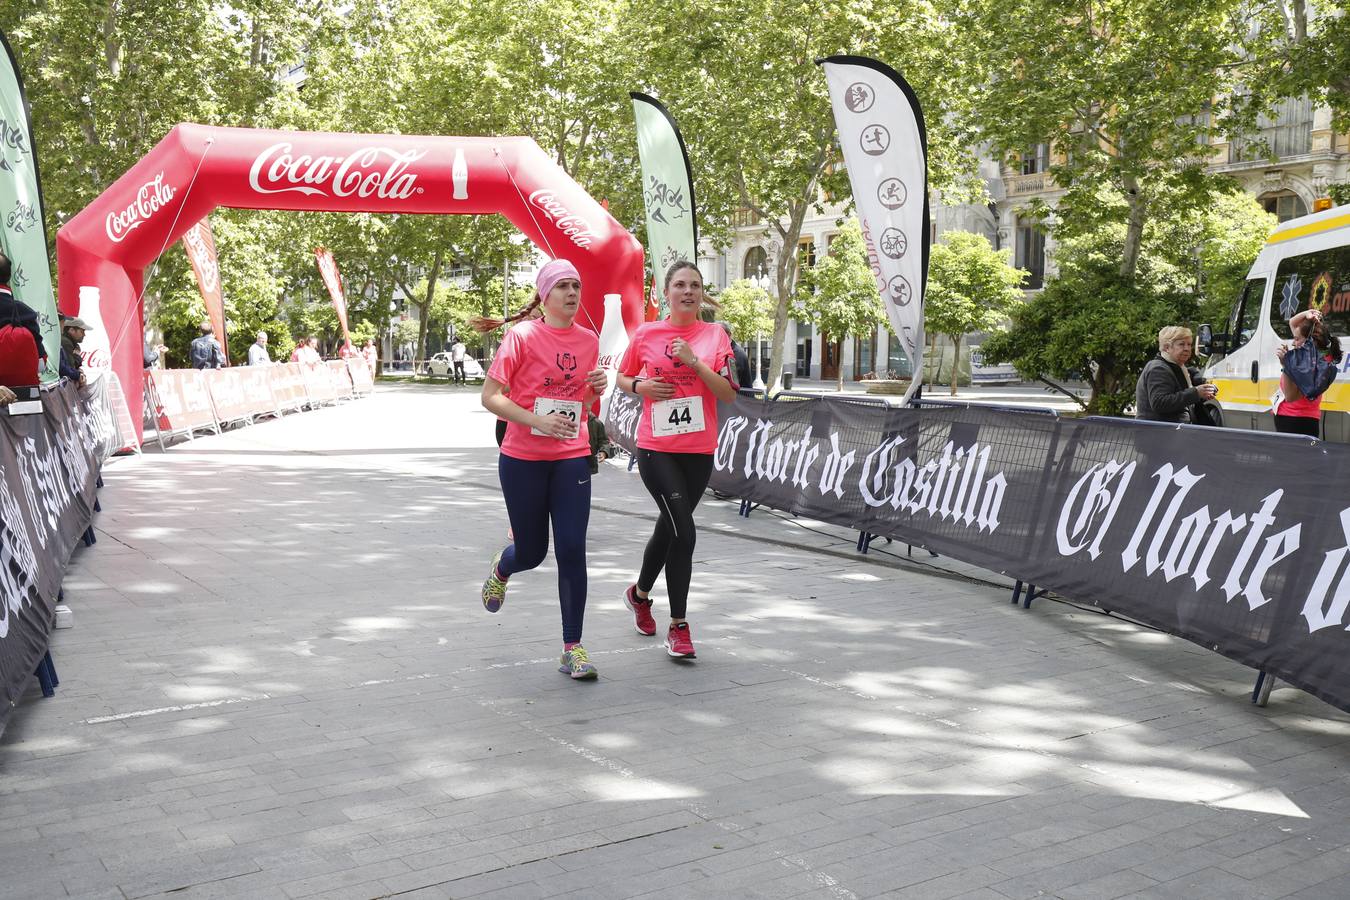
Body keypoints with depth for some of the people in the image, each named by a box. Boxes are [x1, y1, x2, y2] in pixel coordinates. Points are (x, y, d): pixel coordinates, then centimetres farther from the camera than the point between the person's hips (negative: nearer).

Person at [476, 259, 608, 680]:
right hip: (523, 459, -3)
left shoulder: (589, 340, 7)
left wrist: (597, 387, -2)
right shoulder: (522, 336, -7)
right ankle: (501, 569, 48)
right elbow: (490, 396, -9)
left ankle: (573, 649, 4)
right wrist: (538, 421, -22)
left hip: (572, 458, 3)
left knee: (572, 550, -6)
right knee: (531, 553, 9)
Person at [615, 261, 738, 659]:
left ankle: (640, 593, 42)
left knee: (669, 527, 15)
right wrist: (640, 386, -6)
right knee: (683, 532, -14)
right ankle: (678, 626, -2)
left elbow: (729, 393, -5)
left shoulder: (715, 335, 2)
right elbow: (622, 378, 15)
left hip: (699, 451, 2)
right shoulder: (646, 334, 2)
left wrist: (694, 361, -16)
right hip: (656, 448, -2)